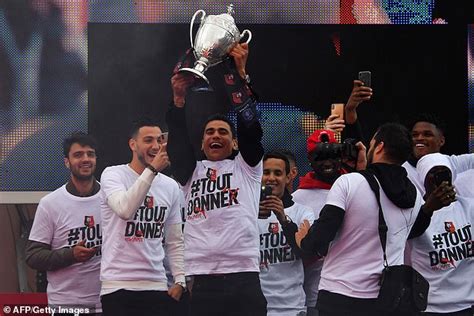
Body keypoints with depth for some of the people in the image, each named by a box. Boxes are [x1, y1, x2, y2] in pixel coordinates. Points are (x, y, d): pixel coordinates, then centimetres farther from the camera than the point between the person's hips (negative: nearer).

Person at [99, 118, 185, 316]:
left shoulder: (171, 186, 11)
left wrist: (180, 280, 5)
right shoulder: (113, 175, -3)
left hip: (157, 287, 5)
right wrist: (152, 170, -24)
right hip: (118, 285, -5)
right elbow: (125, 209, -25)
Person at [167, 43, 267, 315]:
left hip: (244, 279, -1)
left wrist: (241, 75, -8)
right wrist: (179, 99, -12)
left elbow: (251, 127, 1)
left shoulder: (246, 166, 15)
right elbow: (178, 141, 3)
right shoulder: (190, 171, 20)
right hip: (202, 281, 2)